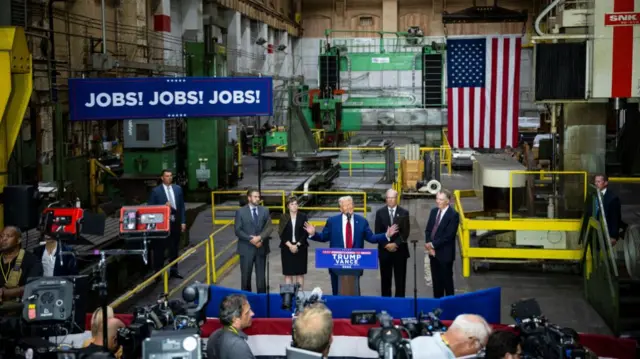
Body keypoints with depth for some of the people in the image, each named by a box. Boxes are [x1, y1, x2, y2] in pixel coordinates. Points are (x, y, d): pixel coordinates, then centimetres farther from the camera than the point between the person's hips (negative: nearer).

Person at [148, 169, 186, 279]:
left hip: (175, 222, 4)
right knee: (159, 249, 2)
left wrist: (183, 222, 6)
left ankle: (174, 270, 24)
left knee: (174, 248, 12)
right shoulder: (156, 191, -4)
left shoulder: (178, 189, 8)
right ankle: (158, 272, 10)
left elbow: (182, 206, 11)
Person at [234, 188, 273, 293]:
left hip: (261, 248, 2)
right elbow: (237, 230, -7)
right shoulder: (240, 212, -1)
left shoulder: (265, 211, 6)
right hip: (246, 249, -2)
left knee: (261, 276, 6)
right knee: (246, 276, 4)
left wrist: (260, 238, -18)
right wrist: (250, 239, -17)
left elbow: (269, 228, -2)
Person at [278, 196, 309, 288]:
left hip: (300, 248, 0)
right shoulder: (284, 217, 2)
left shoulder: (303, 217, 2)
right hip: (287, 248, 0)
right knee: (288, 273, 1)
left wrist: (297, 245, -12)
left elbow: (305, 233, -2)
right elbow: (282, 234, -1)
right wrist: (290, 245, -12)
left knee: (300, 273, 3)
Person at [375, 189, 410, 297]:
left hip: (400, 250, -1)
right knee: (385, 279, 6)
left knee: (400, 279, 2)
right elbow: (378, 232, 0)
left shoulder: (404, 213, 1)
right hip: (384, 250, 1)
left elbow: (406, 232, -5)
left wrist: (395, 244, -15)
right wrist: (386, 245, -11)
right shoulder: (380, 212, 3)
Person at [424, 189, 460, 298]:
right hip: (433, 252, 6)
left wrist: (433, 244, -16)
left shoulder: (453, 215, -13)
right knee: (436, 280, 14)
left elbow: (449, 236, -19)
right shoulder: (434, 211, 8)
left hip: (445, 253, -6)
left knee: (447, 280, 3)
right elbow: (428, 230, 10)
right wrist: (429, 245, -5)